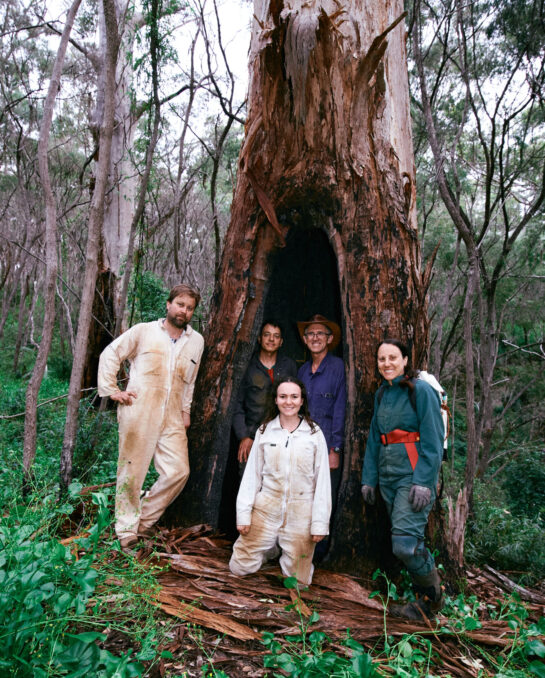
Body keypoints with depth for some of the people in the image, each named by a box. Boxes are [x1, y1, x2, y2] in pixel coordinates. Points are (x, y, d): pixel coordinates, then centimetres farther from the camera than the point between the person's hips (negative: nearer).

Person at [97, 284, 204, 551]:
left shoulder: (196, 341, 12)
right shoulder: (143, 331, 1)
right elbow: (110, 354, 6)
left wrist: (186, 411, 20)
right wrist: (112, 390, 0)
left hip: (172, 419, 4)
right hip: (138, 413, -3)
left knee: (178, 471, -3)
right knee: (132, 472, 2)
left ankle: (145, 519, 18)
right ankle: (126, 530, 20)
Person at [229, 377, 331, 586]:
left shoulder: (314, 434, -2)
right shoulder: (265, 431, 2)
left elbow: (322, 481, -1)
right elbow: (252, 474, 5)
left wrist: (320, 524, -3)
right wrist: (244, 513, 0)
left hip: (300, 513, -1)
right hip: (266, 508, 2)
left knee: (297, 581, 4)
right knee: (240, 567, 2)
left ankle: (289, 551, 35)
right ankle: (271, 548, 30)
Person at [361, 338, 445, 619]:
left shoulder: (421, 390, -8)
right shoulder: (381, 394, 12)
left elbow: (432, 441, -12)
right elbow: (374, 440, 16)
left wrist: (423, 482, -17)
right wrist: (369, 478, 13)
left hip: (414, 476, -6)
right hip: (388, 477, 7)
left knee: (405, 543, -11)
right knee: (407, 543, 10)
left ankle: (432, 599, 13)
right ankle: (424, 595, 27)